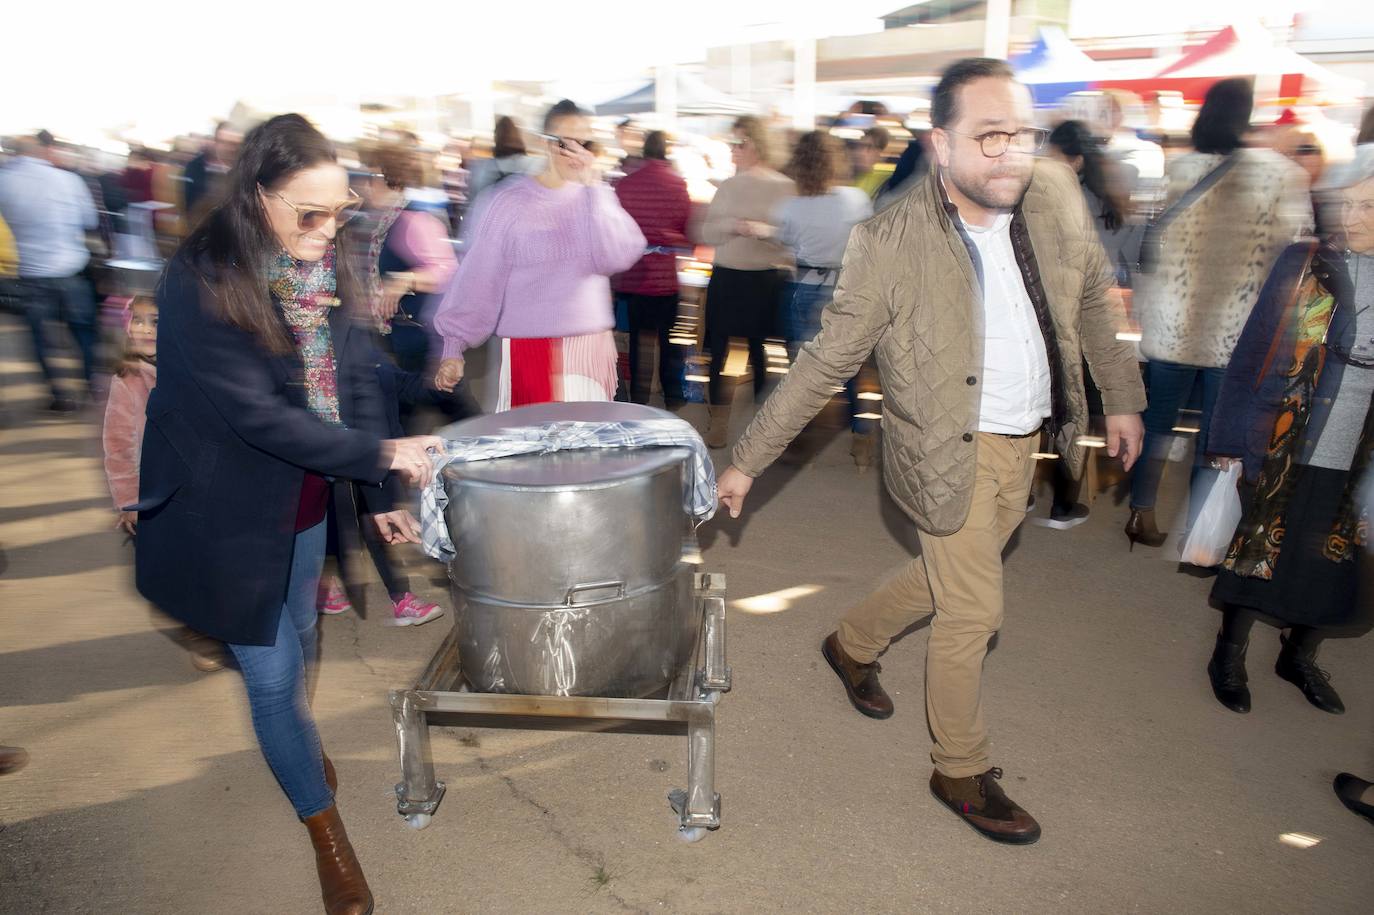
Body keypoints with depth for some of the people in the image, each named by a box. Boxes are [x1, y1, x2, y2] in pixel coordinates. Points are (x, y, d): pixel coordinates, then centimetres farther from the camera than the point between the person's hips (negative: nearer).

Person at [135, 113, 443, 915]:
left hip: (306, 499, 5)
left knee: (299, 636, 24)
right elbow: (256, 414, -25)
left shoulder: (328, 267, -4)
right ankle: (326, 828, 24)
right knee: (271, 672, 4)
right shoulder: (201, 281, -22)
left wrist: (381, 496, 0)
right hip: (230, 512, -5)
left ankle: (297, 741, 54)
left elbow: (357, 381, 0)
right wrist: (381, 454, -26)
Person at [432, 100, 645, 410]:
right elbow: (478, 279, -3)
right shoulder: (511, 202, -4)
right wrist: (454, 347, -4)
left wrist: (592, 186, -12)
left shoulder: (597, 196, 6)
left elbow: (617, 257, -10)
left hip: (593, 349, 3)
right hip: (531, 352, -3)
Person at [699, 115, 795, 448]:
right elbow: (707, 233, 4)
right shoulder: (728, 186, 8)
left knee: (760, 351, 4)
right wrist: (732, 225, -14)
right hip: (726, 277, 4)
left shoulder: (783, 187, -4)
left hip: (765, 280, -3)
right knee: (718, 349, 6)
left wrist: (766, 230, -25)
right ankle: (718, 421, 21)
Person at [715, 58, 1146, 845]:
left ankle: (852, 645, 50)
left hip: (1026, 442, 6)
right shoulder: (890, 245, -22)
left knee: (951, 578, 22)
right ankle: (963, 772, 27)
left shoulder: (1056, 196, -7)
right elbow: (823, 364, -15)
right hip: (953, 453, -6)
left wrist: (1121, 396, 15)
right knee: (974, 611, 2)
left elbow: (1092, 296, 11)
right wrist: (748, 461, -14)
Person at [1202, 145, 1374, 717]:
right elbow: (1251, 355, -5)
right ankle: (1230, 655, 25)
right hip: (1286, 451, -3)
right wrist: (1229, 441, -7)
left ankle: (1300, 658, 35)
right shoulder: (1305, 265, -5)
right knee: (1260, 551, 7)